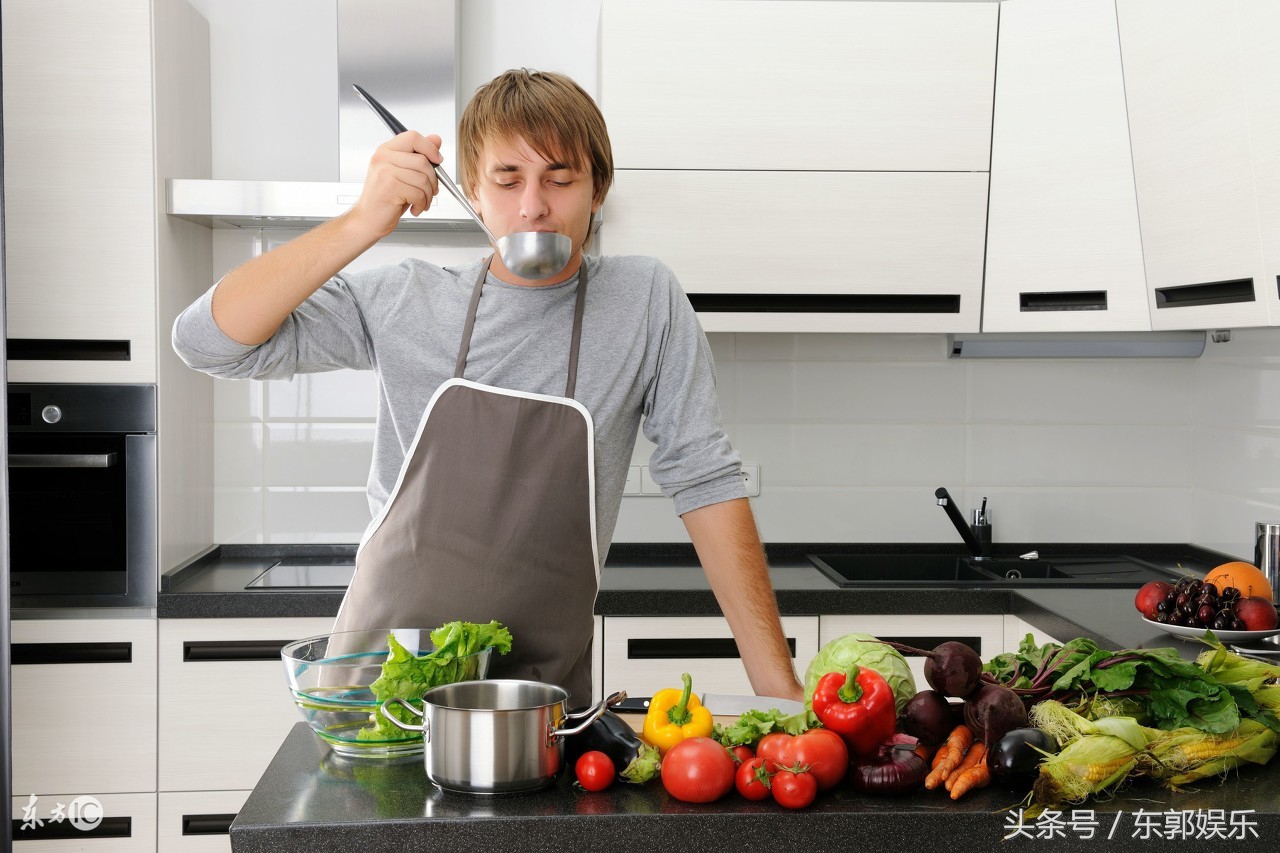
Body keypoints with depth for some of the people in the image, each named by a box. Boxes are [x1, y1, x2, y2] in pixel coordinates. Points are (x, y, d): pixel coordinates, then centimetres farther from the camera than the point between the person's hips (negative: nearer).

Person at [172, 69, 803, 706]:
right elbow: (207, 339, -4)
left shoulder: (645, 300, 0)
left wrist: (778, 686, -6)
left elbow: (704, 481, 0)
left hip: (543, 697, -1)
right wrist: (363, 224, -15)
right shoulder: (405, 301, 1)